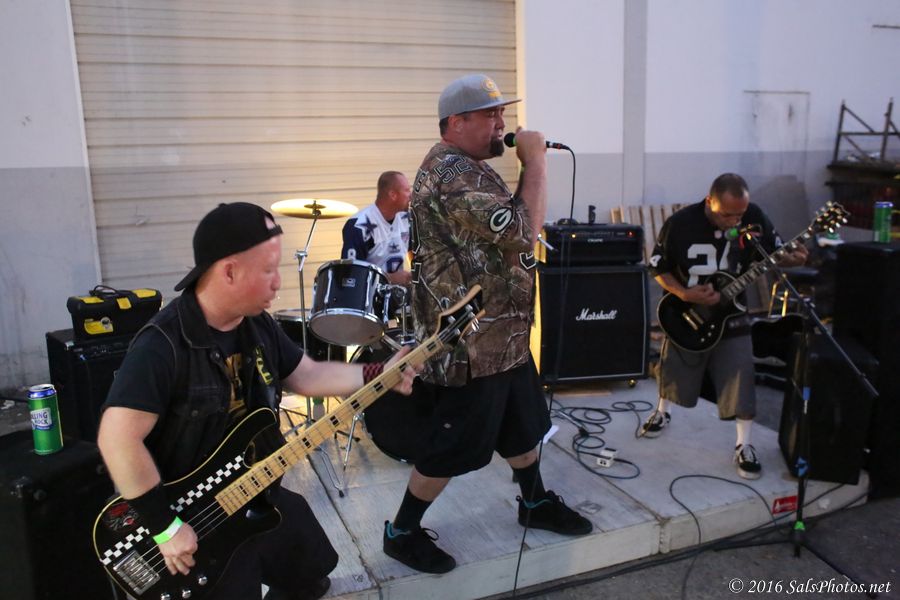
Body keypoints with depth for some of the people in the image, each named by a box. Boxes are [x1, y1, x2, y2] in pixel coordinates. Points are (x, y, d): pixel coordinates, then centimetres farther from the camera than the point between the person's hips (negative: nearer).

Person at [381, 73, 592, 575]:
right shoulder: (450, 174, -22)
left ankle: (536, 503, 44)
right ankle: (403, 532, 23)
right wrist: (536, 160, -21)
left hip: (503, 334, 10)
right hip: (471, 343, -10)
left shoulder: (471, 167, 13)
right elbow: (524, 231, -29)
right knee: (452, 445, 4)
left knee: (523, 424, 23)